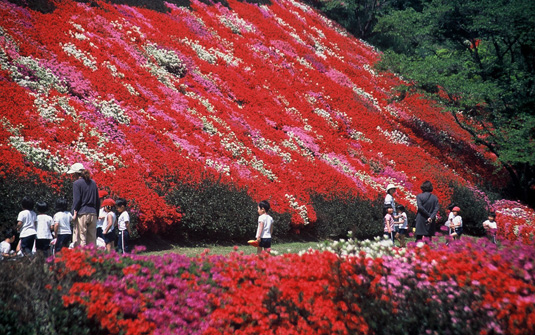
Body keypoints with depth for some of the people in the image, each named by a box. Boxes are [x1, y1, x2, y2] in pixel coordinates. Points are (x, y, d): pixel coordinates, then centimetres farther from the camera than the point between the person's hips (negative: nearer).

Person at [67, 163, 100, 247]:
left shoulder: (77, 183, -4)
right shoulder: (93, 182, 14)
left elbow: (76, 200, -10)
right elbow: (98, 200, 16)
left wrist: (74, 213, -8)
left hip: (82, 214, -6)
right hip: (93, 214, 6)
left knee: (81, 238, -6)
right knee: (92, 239, 8)